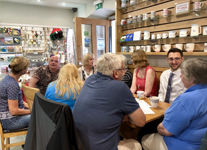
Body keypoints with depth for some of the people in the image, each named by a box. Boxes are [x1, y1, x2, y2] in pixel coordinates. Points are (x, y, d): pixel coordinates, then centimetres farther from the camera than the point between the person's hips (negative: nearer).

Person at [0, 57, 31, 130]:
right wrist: (32, 111, -12)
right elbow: (14, 111, -25)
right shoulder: (12, 84, -26)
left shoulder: (8, 78, 3)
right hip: (10, 121, -10)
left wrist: (26, 104, 7)